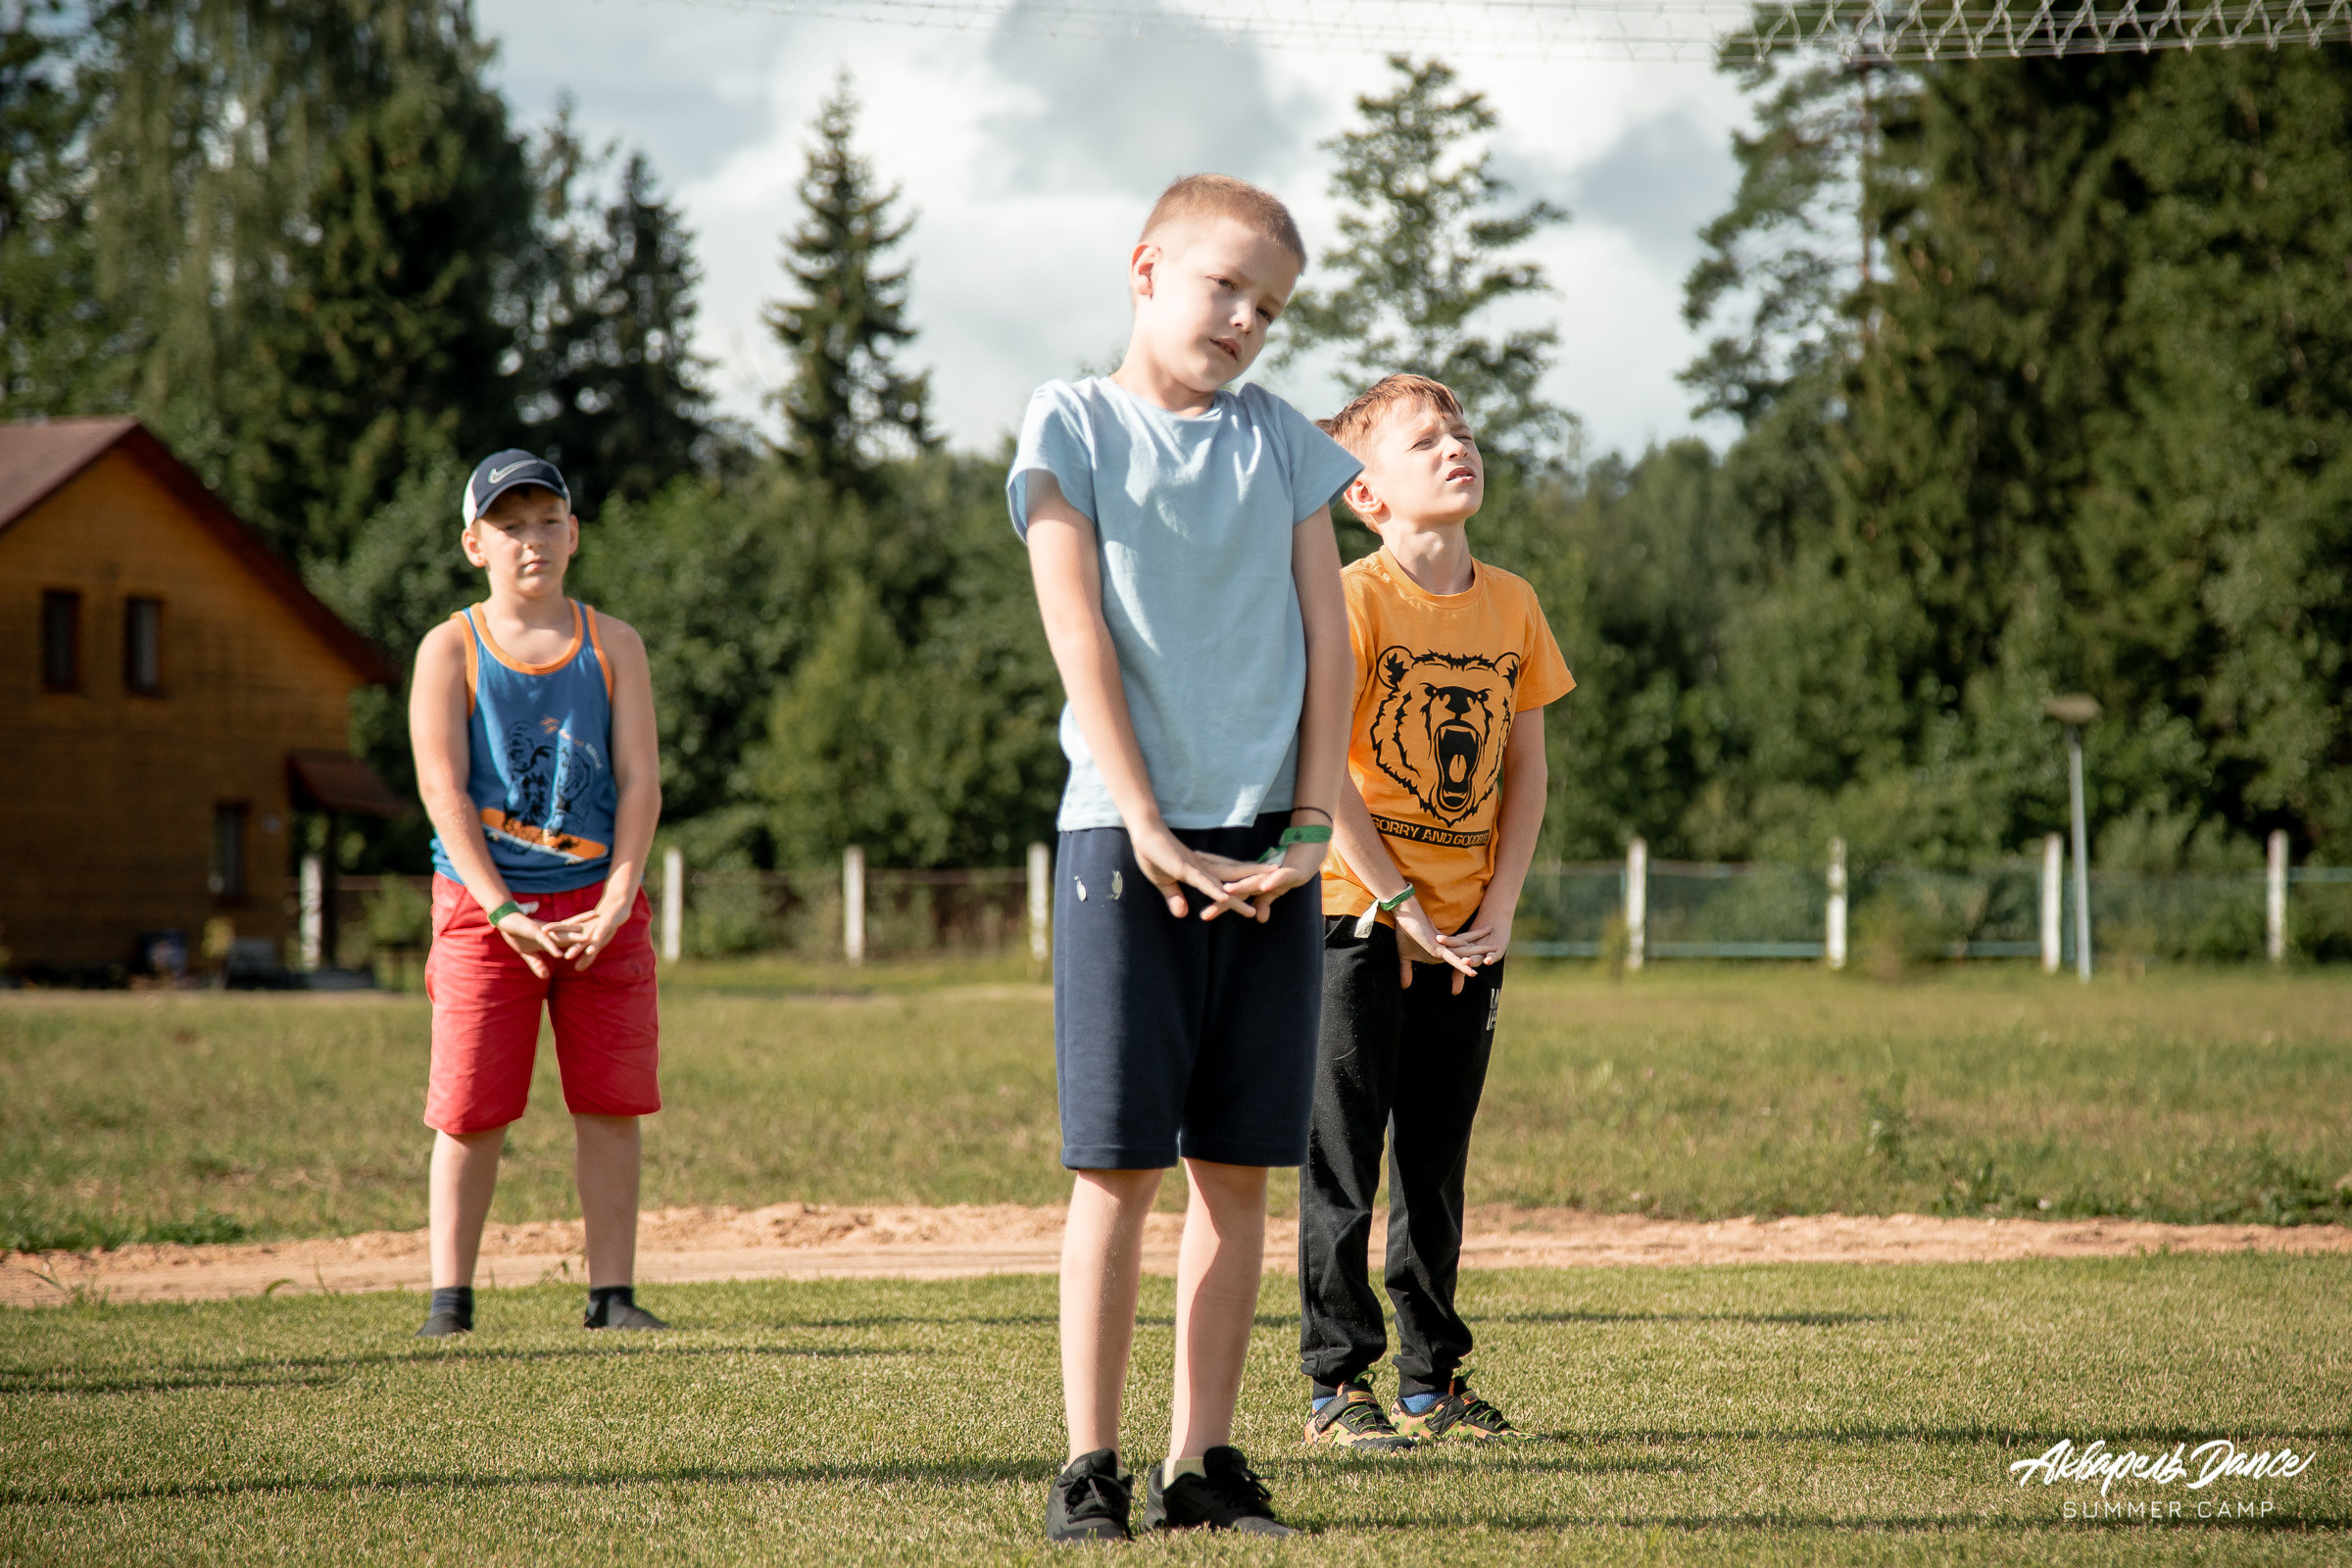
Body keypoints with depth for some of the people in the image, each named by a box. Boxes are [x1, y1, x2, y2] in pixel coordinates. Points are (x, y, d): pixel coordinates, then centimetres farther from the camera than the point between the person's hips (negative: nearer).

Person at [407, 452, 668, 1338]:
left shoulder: (611, 647, 8)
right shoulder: (450, 650, 1)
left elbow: (640, 782, 1)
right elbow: (442, 790, -7)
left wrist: (615, 904, -12)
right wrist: (502, 913, -17)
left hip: (599, 905, 2)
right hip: (483, 903, -2)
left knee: (610, 1102, 0)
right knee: (471, 1108, -3)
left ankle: (611, 1294, 6)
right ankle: (449, 1296, 3)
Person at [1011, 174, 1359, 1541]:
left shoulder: (1287, 443, 12)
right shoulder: (1073, 427, 2)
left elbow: (1327, 644, 8)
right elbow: (1082, 641, -6)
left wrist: (1309, 829, -3)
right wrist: (1148, 833, -13)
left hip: (1272, 852, 4)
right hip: (1128, 840, -4)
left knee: (1240, 1167, 4)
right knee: (1120, 1166, -5)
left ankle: (1203, 1461, 9)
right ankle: (1092, 1465, -1)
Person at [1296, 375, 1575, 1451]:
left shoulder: (1511, 605, 6)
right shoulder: (1353, 600, -11)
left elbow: (1527, 766, 11)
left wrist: (1499, 906, 0)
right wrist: (1399, 906, -14)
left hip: (1466, 933, 5)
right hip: (1356, 918, -5)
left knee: (1437, 1162, 11)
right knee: (1342, 1164, -2)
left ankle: (1432, 1379, 19)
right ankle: (1336, 1384, 4)